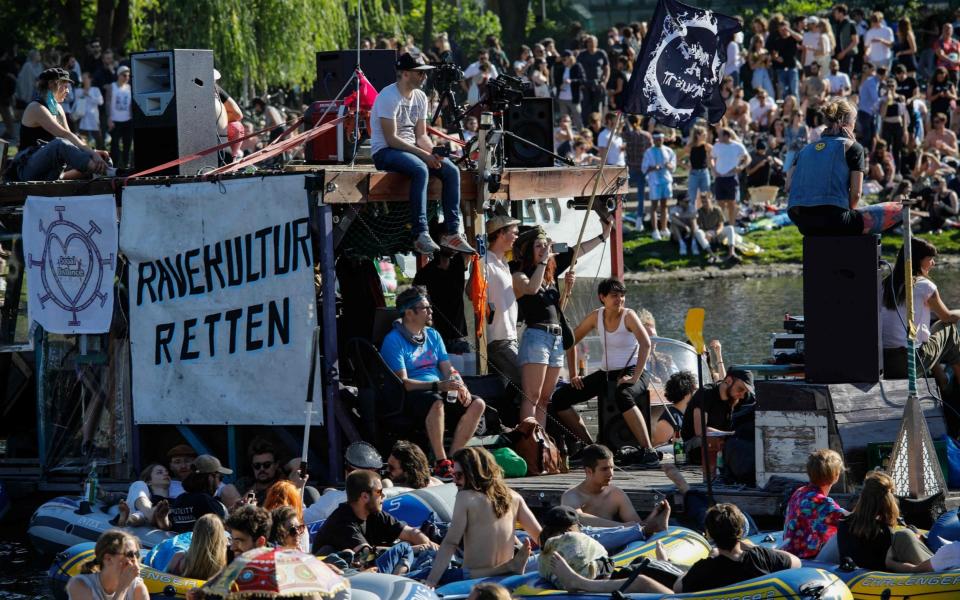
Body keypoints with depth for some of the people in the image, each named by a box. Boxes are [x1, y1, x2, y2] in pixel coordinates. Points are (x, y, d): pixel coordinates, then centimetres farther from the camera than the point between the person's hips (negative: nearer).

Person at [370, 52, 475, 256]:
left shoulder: (420, 97, 10)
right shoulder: (389, 97, -15)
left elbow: (421, 135, 13)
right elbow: (391, 139, -20)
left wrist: (433, 152, -10)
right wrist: (423, 154, -23)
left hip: (411, 149, 8)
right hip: (385, 151, -8)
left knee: (451, 170, -13)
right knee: (420, 169, -36)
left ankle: (452, 232, -14)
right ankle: (421, 235, -37)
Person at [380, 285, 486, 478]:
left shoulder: (433, 335, 16)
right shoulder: (394, 340, -7)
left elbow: (448, 370, 14)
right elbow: (403, 382, -15)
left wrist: (460, 386, -9)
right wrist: (438, 386, -25)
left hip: (439, 391, 7)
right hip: (410, 397, -7)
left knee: (477, 404, -13)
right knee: (436, 402, -38)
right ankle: (441, 463, -33)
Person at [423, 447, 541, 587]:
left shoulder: (466, 497, -8)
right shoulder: (513, 497, 7)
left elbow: (450, 544, -14)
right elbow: (540, 536, 9)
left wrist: (430, 582, -17)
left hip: (474, 579, -12)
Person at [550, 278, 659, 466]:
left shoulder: (628, 316, -11)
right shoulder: (596, 316, 3)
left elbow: (646, 344, -25)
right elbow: (571, 341, 14)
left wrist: (634, 378, -31)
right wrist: (574, 375, 6)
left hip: (631, 373, -6)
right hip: (606, 373, 6)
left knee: (623, 397, -42)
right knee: (559, 398, -5)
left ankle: (648, 451, -38)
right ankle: (589, 446, 1)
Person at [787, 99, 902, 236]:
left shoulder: (806, 149, 19)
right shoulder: (852, 147, 5)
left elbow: (788, 186, 10)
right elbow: (855, 193, -1)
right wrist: (849, 210, 16)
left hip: (804, 225, 7)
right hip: (834, 221, -7)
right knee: (897, 210, 4)